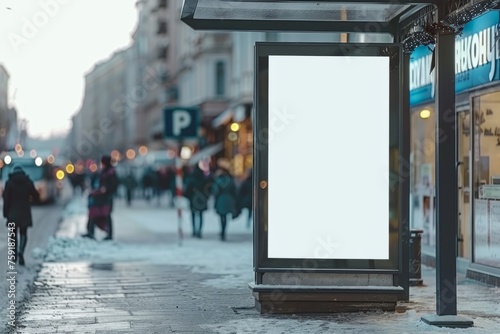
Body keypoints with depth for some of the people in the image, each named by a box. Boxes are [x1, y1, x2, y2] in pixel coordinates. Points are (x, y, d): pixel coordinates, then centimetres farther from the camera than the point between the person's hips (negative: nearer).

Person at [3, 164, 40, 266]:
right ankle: (21, 251, -18)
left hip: (12, 212, -1)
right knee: (23, 234, 7)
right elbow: (36, 197, 3)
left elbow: (6, 199, -8)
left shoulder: (9, 182, -5)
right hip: (25, 212, 1)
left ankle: (14, 255, 18)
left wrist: (5, 213, -3)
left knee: (13, 233, 14)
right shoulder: (28, 182, -1)